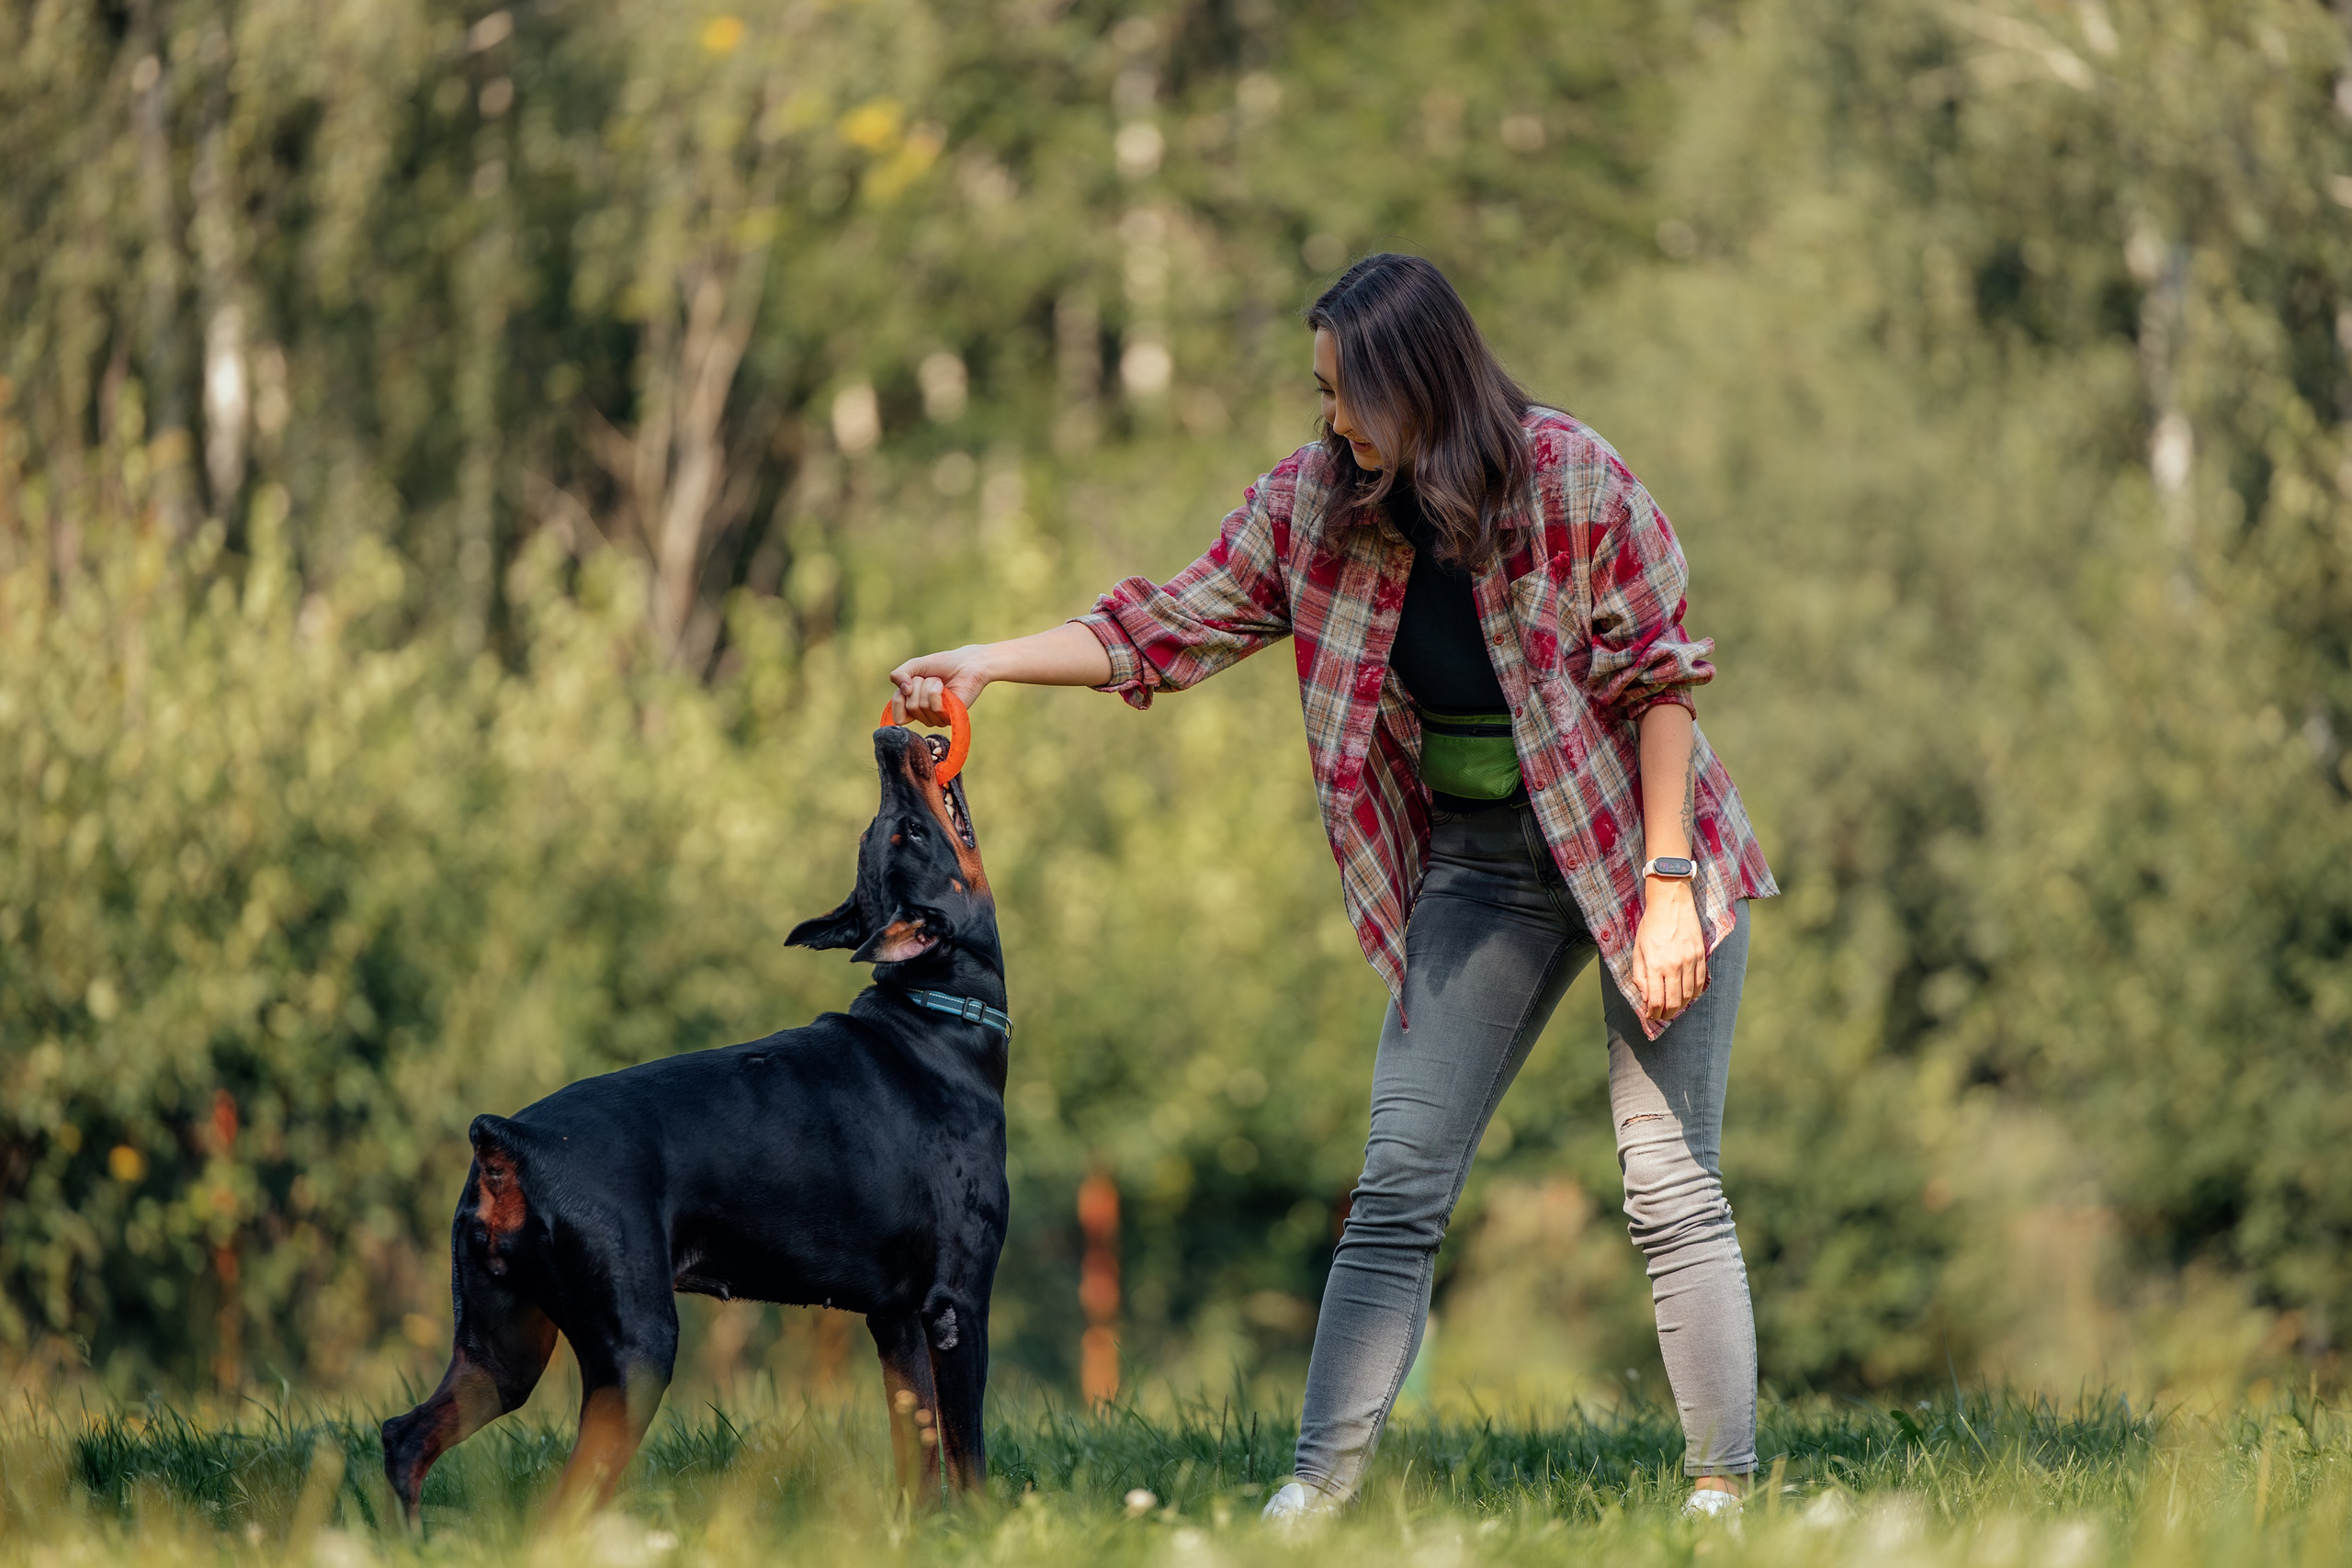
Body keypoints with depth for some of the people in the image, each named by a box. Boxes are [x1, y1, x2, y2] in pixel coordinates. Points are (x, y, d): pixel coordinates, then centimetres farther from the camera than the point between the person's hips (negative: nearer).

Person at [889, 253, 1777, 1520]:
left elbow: (1658, 681, -13)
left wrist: (1668, 885, -16)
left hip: (1635, 843, -4)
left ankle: (1723, 1495, 0)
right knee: (1397, 1186, -2)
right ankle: (1320, 1484, -1)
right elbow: (1171, 626, 0)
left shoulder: (1574, 482, -17)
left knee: (1670, 1188, -6)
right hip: (1476, 865, 4)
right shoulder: (1312, 503, -4)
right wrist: (990, 663, -11)